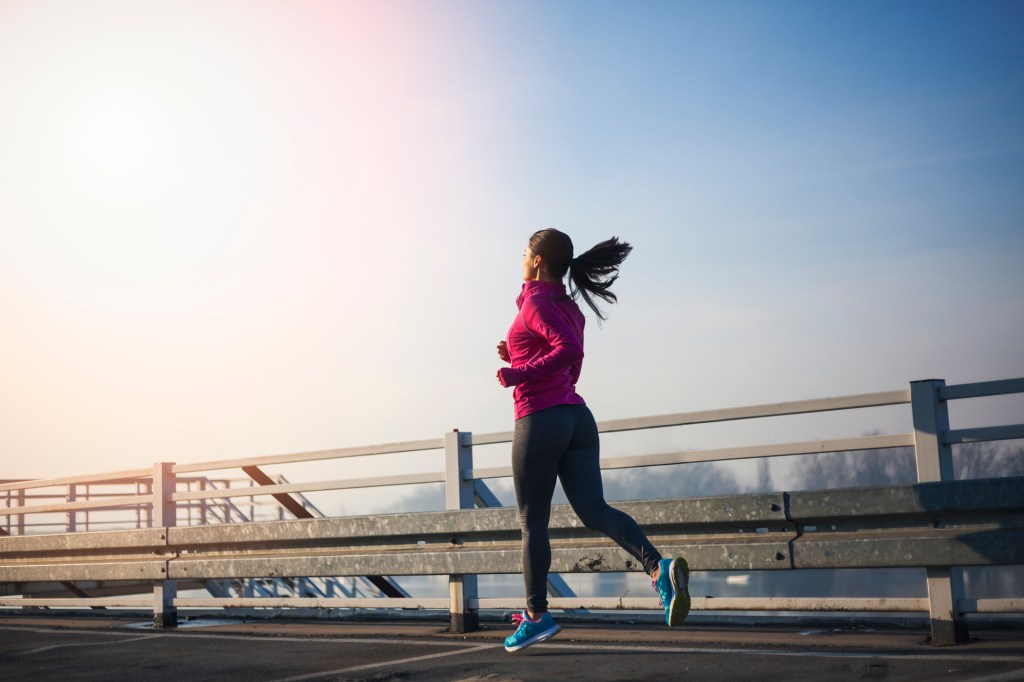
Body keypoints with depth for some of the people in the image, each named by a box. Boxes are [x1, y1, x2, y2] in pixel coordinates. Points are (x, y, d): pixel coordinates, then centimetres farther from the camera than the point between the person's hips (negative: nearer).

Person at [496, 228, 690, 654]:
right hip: (577, 417, 7)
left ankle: (536, 615, 11)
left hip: (539, 420, -7)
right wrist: (517, 357, 19)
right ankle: (659, 568, -24)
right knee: (593, 510, -2)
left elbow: (569, 349, -24)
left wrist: (516, 374, -17)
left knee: (532, 520, 4)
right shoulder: (571, 309, 18)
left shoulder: (537, 302, -7)